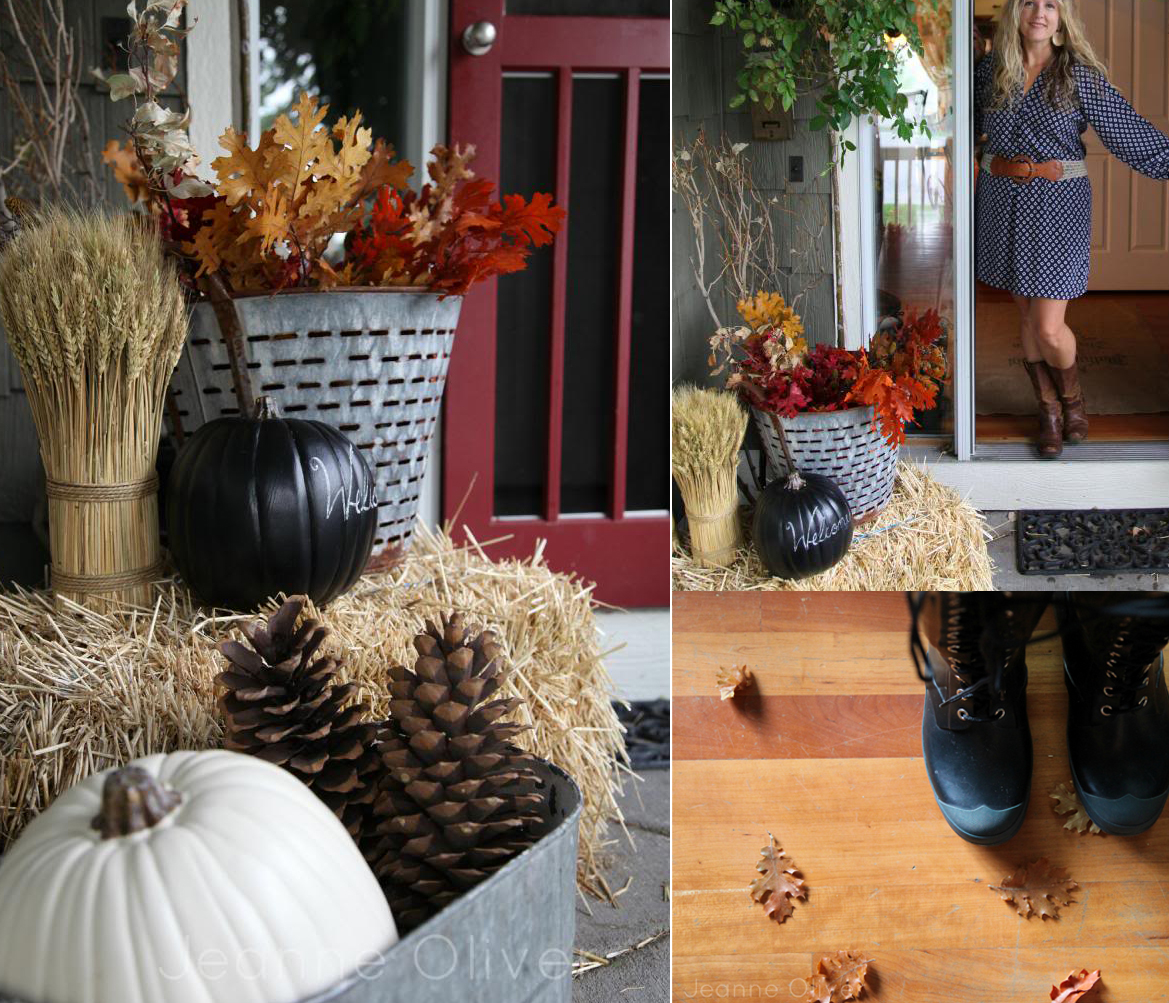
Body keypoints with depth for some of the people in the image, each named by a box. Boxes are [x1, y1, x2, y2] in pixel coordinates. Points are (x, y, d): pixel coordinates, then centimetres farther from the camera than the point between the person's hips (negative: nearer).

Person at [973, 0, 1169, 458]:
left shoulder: (1080, 76, -4)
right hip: (1002, 201, 3)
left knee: (1049, 329, -6)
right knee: (1027, 316, 11)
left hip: (1057, 203, -3)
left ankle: (1071, 395, 25)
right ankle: (1049, 411, 27)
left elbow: (1132, 131, -4)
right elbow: (965, 125, 21)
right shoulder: (990, 70, 4)